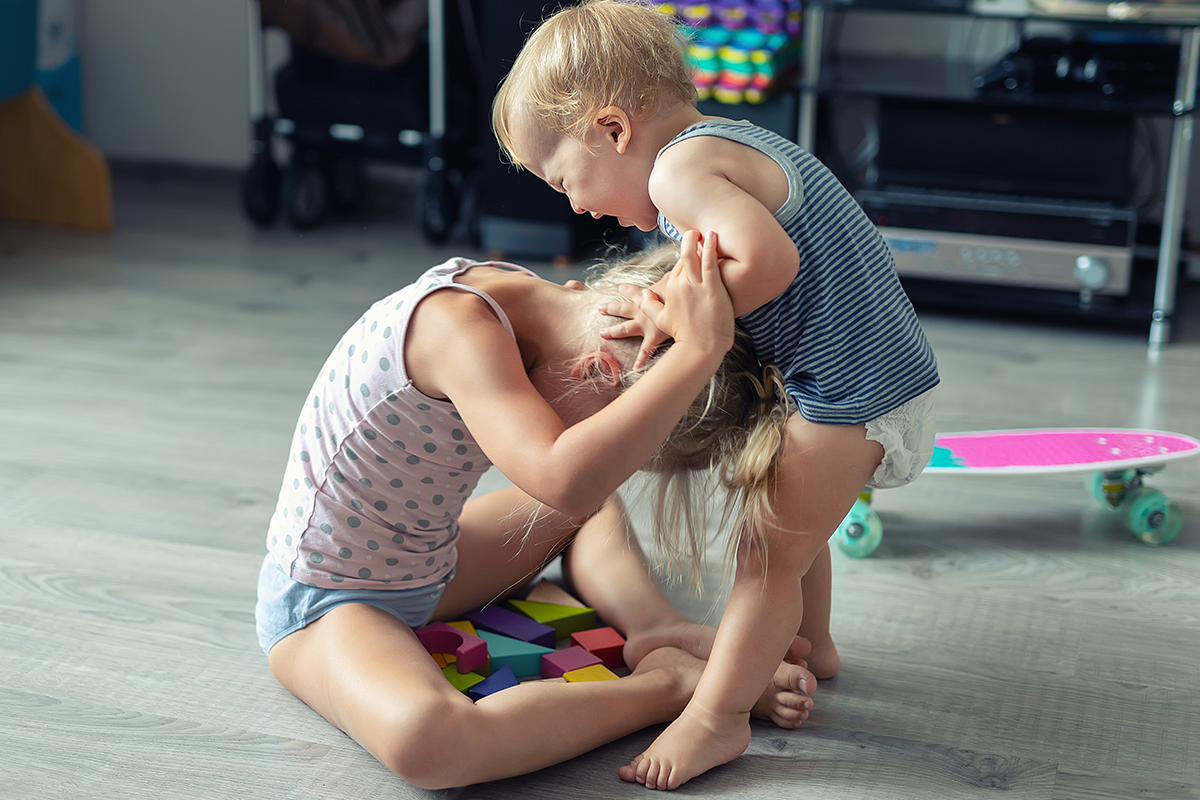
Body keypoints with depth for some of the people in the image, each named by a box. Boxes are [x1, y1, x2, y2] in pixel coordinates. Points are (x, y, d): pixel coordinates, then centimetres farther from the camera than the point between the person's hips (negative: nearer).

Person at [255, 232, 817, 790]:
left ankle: (655, 626, -5)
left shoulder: (522, 296, -6)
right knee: (428, 739, -40)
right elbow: (565, 480, -50)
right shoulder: (457, 327, -33)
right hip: (325, 601, -9)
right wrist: (699, 347, -46)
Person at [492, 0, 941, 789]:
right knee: (785, 520, 27)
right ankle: (807, 644, 46)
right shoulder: (727, 143, 14)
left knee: (767, 550, -2)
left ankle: (717, 717, 7)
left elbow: (768, 260, -34)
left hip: (854, 392, -11)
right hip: (880, 372, 11)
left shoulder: (681, 170, -19)